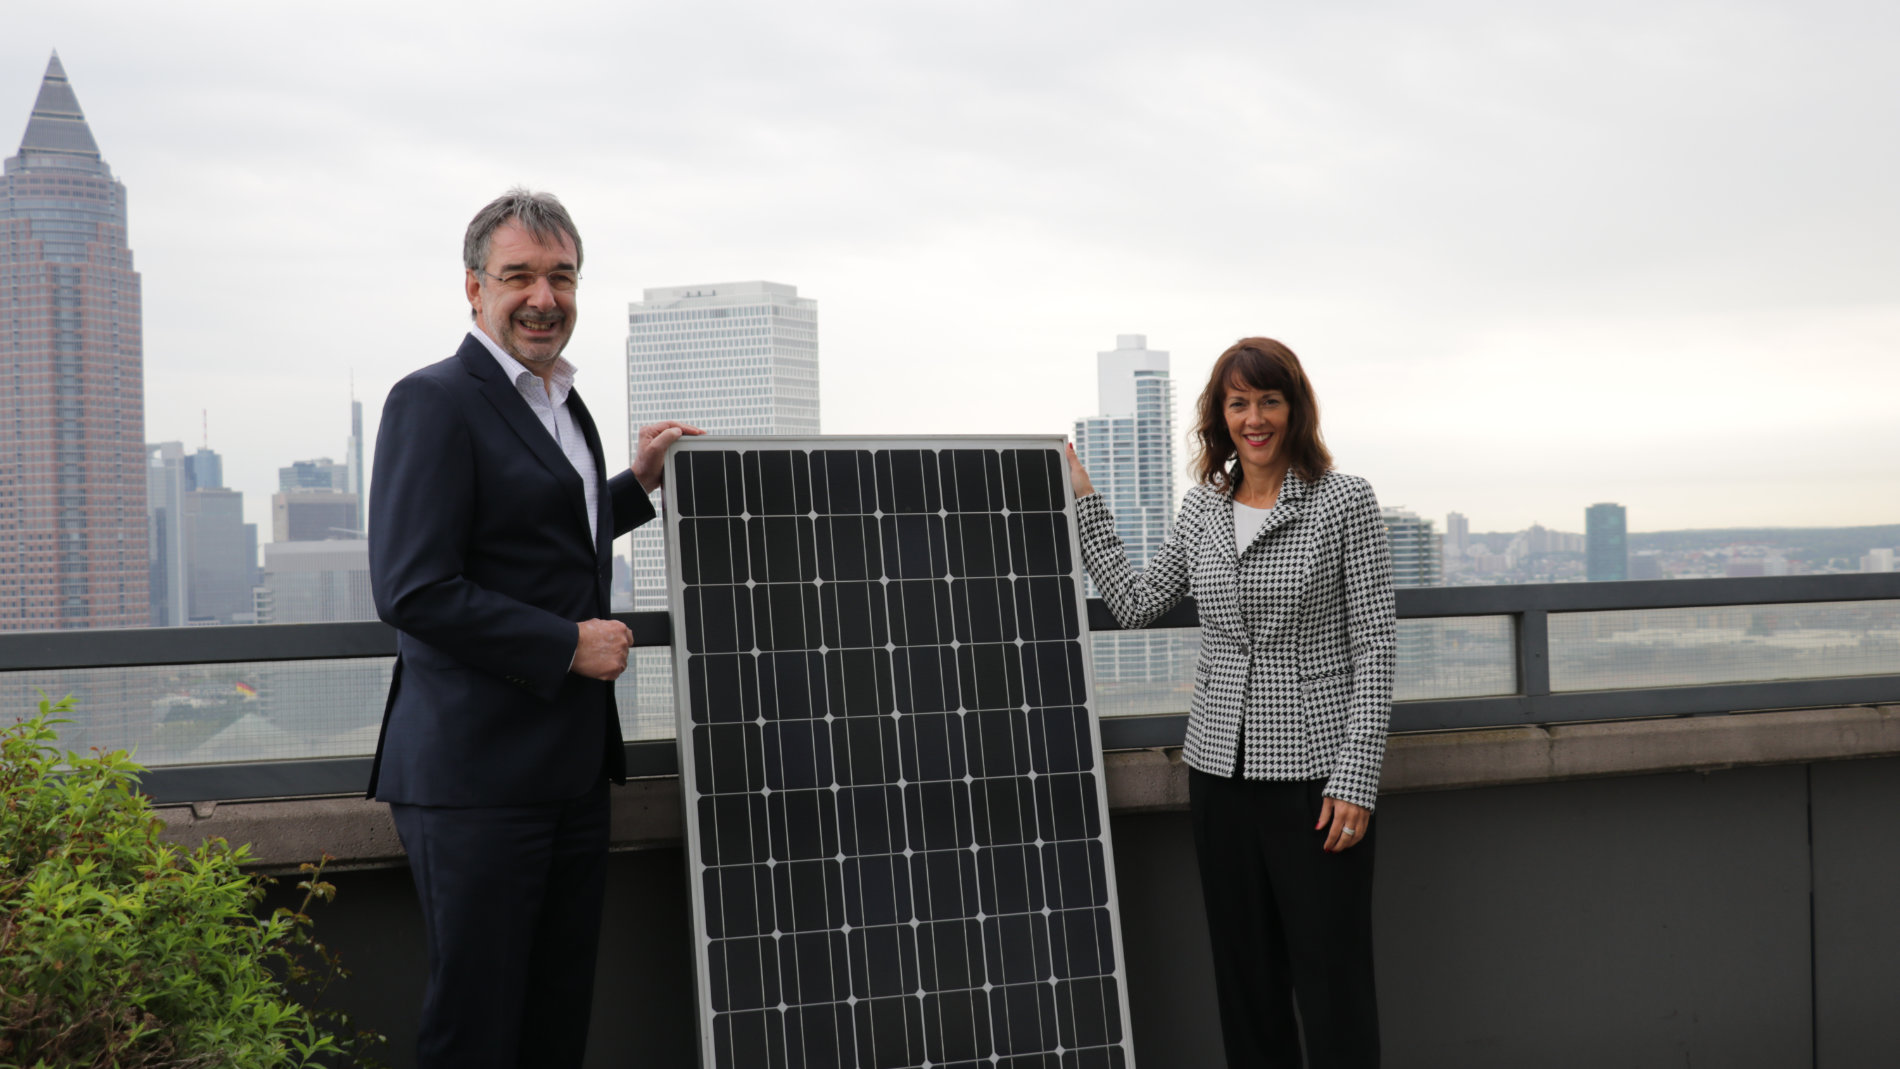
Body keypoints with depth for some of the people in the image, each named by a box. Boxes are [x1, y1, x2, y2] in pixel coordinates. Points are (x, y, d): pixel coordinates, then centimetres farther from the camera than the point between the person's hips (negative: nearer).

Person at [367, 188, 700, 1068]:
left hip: (573, 764, 9)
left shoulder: (562, 402, 18)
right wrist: (569, 645, -15)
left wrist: (637, 484, 20)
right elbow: (412, 591, -19)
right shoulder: (434, 402, -11)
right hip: (475, 773, -8)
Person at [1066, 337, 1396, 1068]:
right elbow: (1134, 605, 15)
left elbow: (1374, 646, -7)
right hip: (1221, 771, 5)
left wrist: (1355, 780, -13)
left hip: (1314, 775, -5)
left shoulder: (1345, 501, -5)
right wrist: (1082, 501, 14)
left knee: (1332, 981, -2)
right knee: (1246, 979, 12)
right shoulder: (1201, 508, 10)